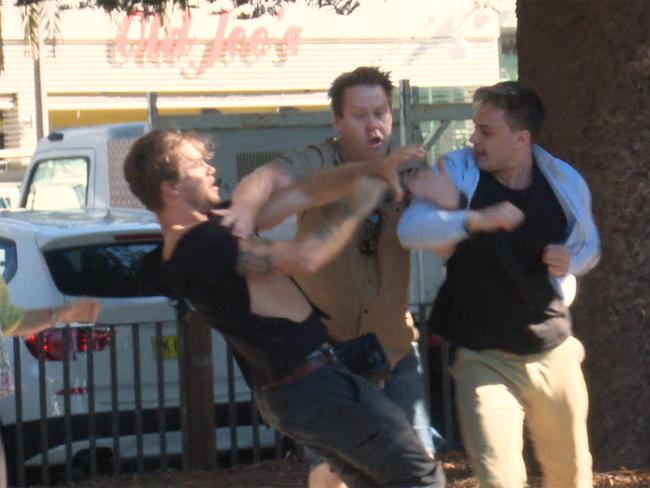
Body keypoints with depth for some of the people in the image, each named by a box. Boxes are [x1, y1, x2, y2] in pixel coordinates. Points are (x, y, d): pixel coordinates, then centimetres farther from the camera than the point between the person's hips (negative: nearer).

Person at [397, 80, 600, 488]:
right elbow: (412, 228, -27)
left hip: (554, 353, 3)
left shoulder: (565, 182, -4)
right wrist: (477, 219, -43)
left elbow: (588, 246, 15)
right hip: (485, 359, -3)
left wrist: (571, 261, -10)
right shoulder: (459, 172, -11)